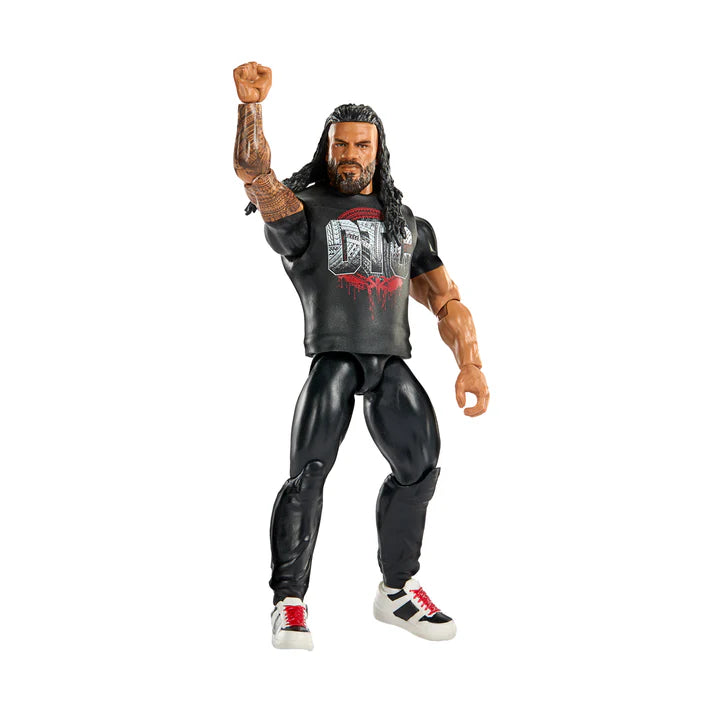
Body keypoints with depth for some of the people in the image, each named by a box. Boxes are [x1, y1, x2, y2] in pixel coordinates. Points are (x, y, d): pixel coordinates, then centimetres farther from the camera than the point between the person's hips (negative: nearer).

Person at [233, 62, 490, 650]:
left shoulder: (409, 225, 24)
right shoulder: (303, 210, 13)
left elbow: (447, 301, 20)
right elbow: (253, 171, -7)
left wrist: (470, 365, 4)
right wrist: (252, 106, -24)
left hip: (392, 360, 4)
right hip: (333, 354, -4)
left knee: (420, 467, -4)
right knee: (309, 471, -17)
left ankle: (398, 589, 15)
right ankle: (290, 602, -7)